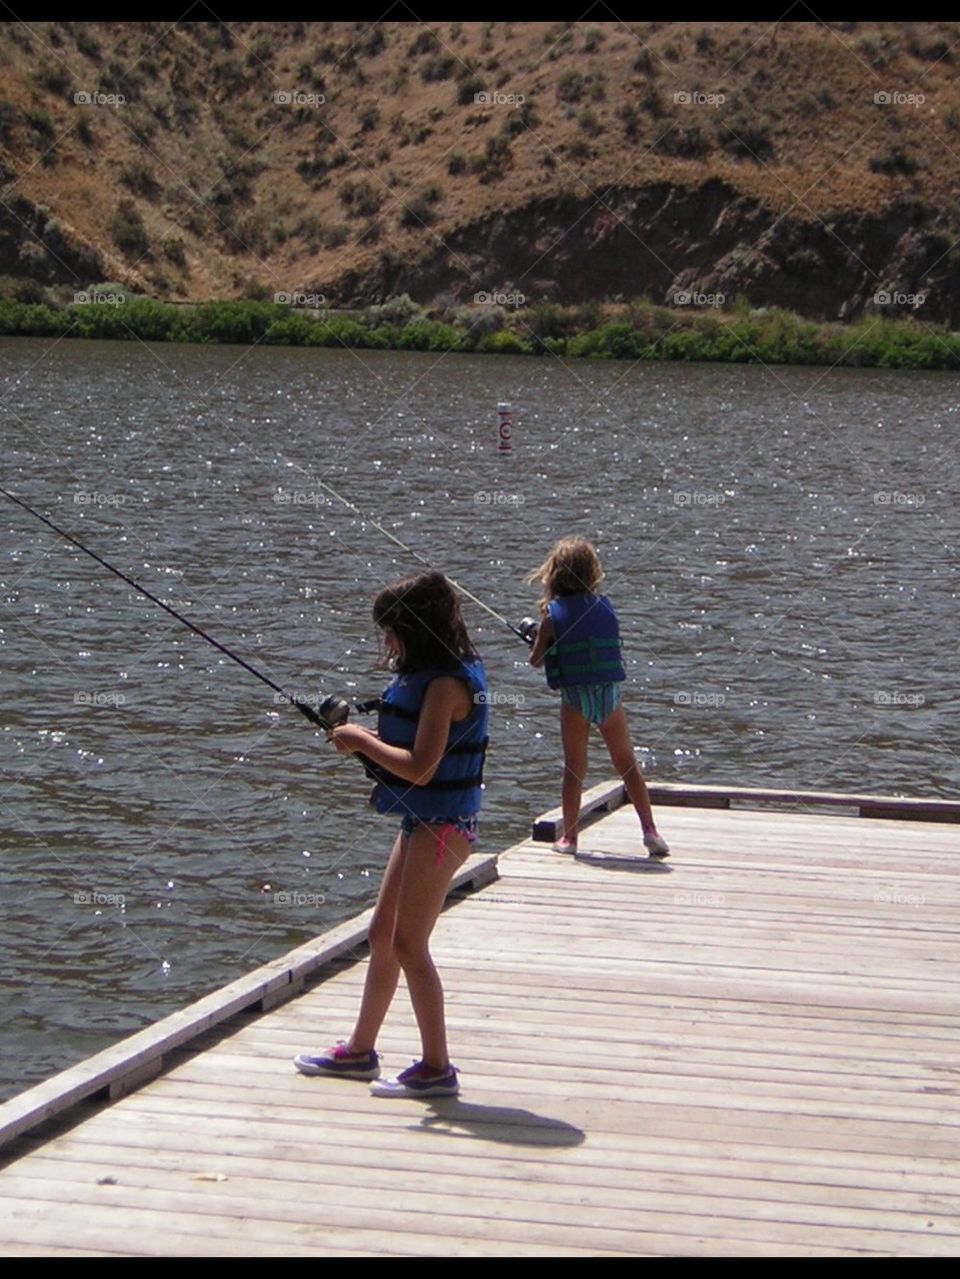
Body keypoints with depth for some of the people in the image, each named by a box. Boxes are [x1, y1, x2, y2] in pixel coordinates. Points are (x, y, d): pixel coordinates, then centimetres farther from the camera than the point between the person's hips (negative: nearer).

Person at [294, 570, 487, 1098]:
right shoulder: (433, 675, 11)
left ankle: (436, 1068, 0)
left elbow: (420, 767, -25)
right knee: (382, 933, 16)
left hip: (441, 826, -10)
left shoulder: (446, 684, -20)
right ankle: (360, 1050, 28)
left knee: (408, 944, -7)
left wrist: (364, 741, -13)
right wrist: (367, 739, 3)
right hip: (423, 822, 10)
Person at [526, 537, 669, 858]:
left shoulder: (552, 614, -5)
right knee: (628, 765, 10)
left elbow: (536, 660, 0)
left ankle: (569, 837, 11)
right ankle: (650, 830, 6)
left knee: (574, 769, 8)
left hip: (574, 697, -2)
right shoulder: (605, 607, 2)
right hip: (610, 693, 2)